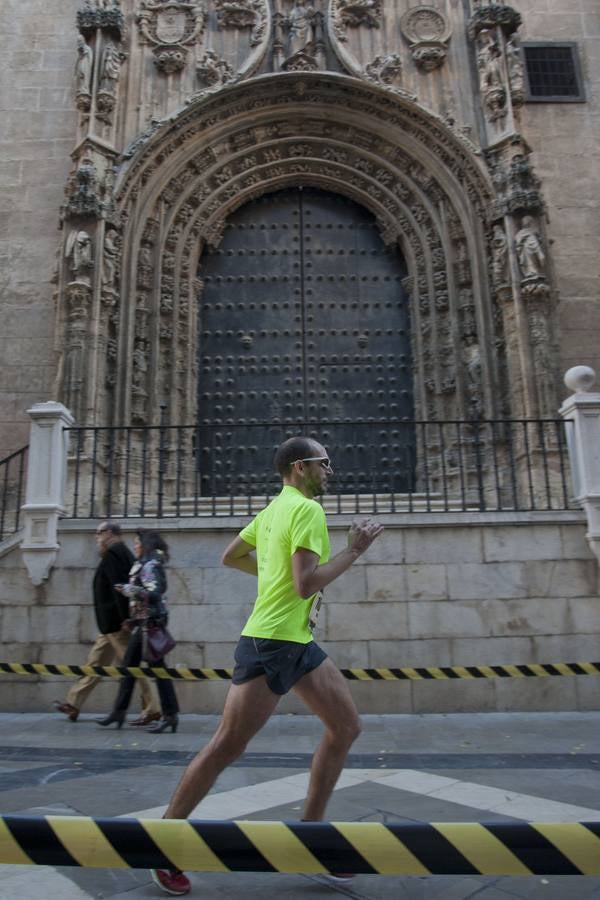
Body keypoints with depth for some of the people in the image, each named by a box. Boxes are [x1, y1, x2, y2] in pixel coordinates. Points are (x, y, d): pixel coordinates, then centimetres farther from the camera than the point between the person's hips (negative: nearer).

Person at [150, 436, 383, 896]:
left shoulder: (273, 508, 13)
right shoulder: (307, 509, -15)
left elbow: (231, 556, 21)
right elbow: (306, 585, -24)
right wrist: (354, 550, -15)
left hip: (299, 642, 10)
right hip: (271, 641, -10)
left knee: (347, 726, 11)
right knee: (227, 747, 0)